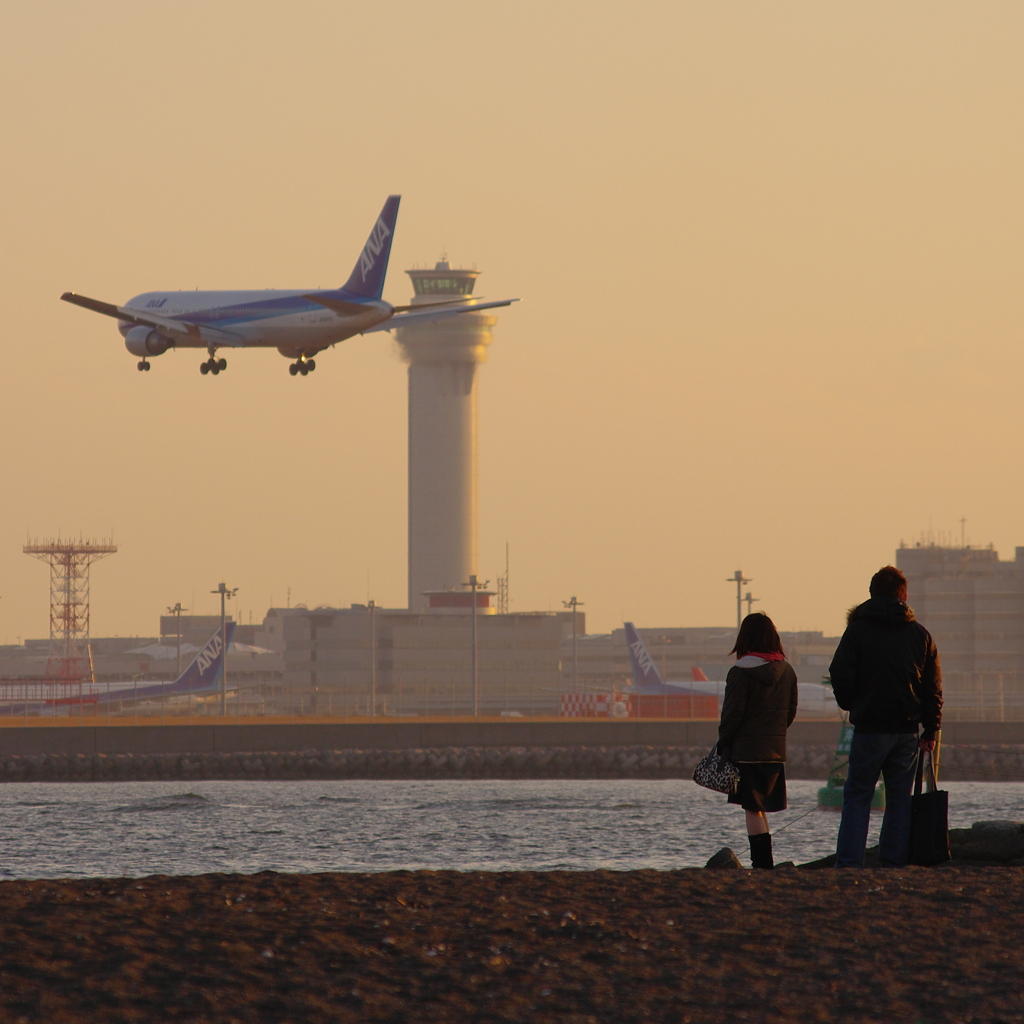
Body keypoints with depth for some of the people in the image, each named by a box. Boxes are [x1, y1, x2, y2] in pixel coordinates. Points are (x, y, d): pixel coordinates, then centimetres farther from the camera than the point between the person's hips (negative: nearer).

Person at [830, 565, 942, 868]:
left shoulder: (858, 630, -2)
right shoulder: (919, 634, 7)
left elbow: (841, 676, -6)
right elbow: (933, 688, 7)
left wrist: (851, 706, 13)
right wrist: (931, 730, 12)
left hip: (870, 728, -3)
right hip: (907, 730, 3)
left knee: (857, 797, 0)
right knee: (900, 799, 8)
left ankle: (849, 863, -8)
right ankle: (894, 863, 4)